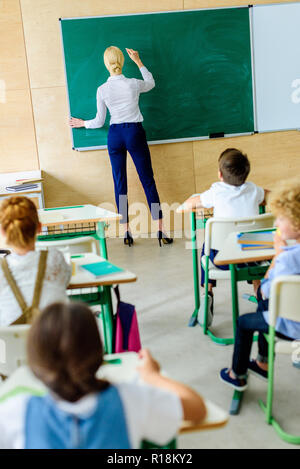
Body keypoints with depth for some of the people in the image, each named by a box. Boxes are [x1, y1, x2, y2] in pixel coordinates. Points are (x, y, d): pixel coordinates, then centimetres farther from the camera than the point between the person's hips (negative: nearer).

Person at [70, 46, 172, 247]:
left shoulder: (102, 90, -4)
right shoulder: (133, 84, -5)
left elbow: (99, 122, 3)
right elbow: (151, 83, 19)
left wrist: (83, 123, 22)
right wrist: (138, 61, 24)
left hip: (115, 135, 1)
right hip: (135, 133, -1)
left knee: (120, 184, 7)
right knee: (148, 181, 1)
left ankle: (127, 232, 8)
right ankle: (161, 231, -1)